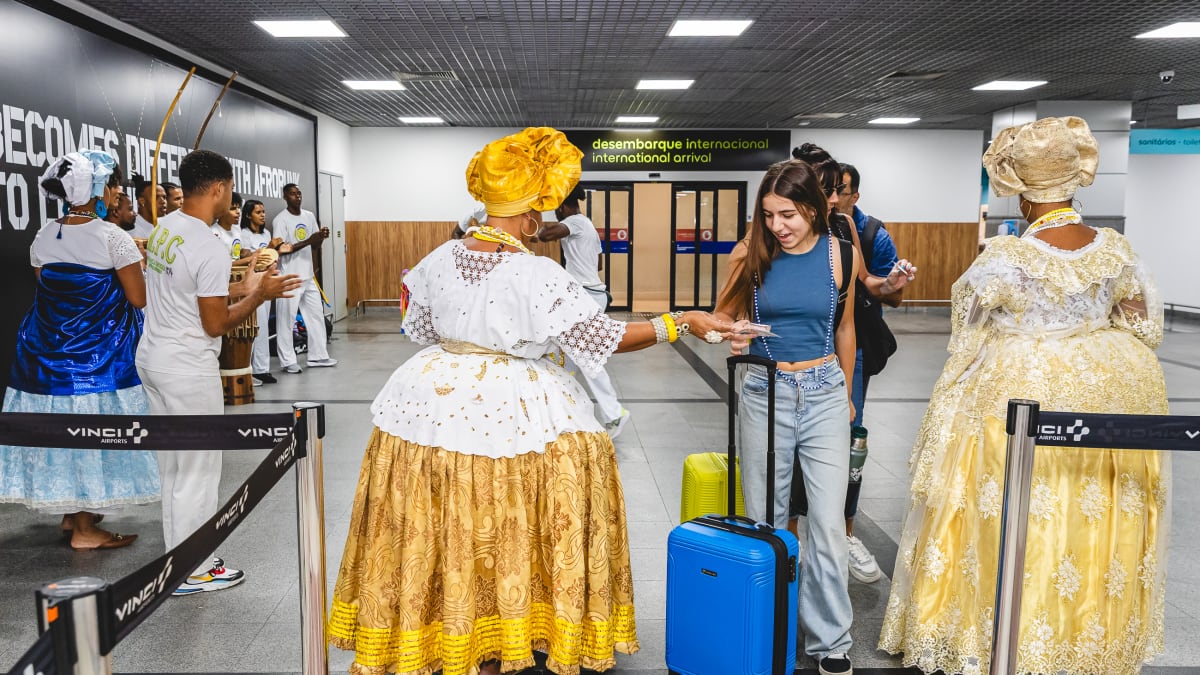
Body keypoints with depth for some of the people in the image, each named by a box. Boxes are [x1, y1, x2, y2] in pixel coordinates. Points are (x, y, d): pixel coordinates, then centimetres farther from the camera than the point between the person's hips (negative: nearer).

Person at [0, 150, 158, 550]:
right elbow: (138, 298, -13)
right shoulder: (113, 237, -14)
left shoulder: (44, 236, 5)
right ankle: (85, 529, 9)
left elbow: (46, 285, 13)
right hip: (98, 352, -6)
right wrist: (131, 263, 6)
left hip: (47, 349, 7)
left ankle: (70, 513, 31)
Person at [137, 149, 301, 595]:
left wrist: (239, 288, 15)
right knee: (198, 471, 4)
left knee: (172, 464, 18)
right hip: (188, 369, -9)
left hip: (152, 356, 9)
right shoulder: (211, 250, -21)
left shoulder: (163, 228, 5)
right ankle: (191, 572, 15)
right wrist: (260, 295, -7)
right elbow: (216, 325, -17)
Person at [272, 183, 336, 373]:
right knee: (286, 319, -1)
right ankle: (288, 361, 7)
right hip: (289, 278, -7)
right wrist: (308, 241, -23)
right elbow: (281, 250, -17)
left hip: (308, 276, 7)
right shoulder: (280, 220, -10)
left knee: (316, 314, 11)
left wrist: (321, 237, -8)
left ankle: (318, 356, 20)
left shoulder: (309, 216, 9)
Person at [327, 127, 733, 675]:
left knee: (438, 529, 15)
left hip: (435, 398, 6)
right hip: (510, 411, -5)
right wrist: (681, 323, -10)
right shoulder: (537, 274, -17)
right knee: (499, 534, 9)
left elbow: (421, 330, 12)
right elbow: (603, 338, -15)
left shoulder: (440, 258, 1)